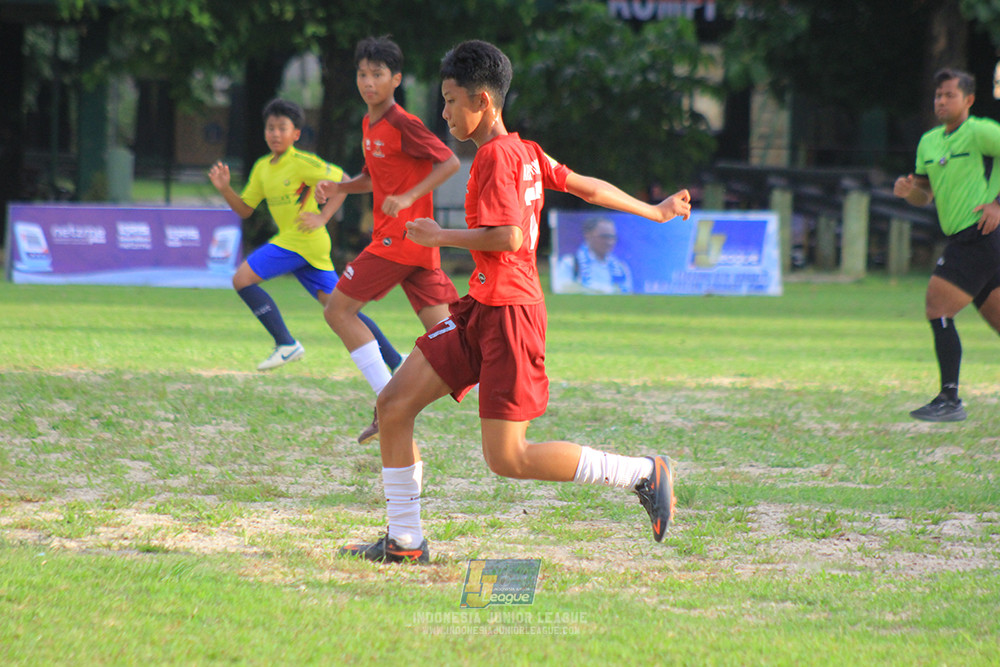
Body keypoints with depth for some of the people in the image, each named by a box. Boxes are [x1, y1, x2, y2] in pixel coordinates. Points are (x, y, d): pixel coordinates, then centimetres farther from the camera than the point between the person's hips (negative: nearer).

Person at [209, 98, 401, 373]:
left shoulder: (302, 163, -11)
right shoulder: (262, 168, 13)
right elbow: (245, 209, 18)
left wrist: (323, 217, -15)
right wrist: (225, 188, 1)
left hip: (304, 238, -8)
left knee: (242, 279, -12)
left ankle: (286, 344, -8)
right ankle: (396, 360, 8)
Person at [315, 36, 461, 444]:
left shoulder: (402, 125, -13)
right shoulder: (370, 125, 15)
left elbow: (449, 162, -17)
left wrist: (409, 198, -24)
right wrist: (339, 188, 9)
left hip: (400, 239, -9)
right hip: (419, 243, 9)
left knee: (338, 310, -4)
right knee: (441, 329, 4)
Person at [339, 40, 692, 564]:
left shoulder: (495, 155, -15)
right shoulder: (525, 152, 12)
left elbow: (508, 236, -24)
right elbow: (589, 188, 19)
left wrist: (440, 237, -12)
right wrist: (655, 212, 31)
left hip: (509, 313, -10)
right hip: (479, 309, 10)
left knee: (508, 458, -9)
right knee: (394, 405, 5)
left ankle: (644, 473, 0)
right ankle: (404, 541, 10)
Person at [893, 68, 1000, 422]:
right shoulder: (929, 141, 17)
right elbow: (924, 195, 24)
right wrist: (908, 189, 1)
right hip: (964, 240, 9)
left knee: (938, 309, -11)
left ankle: (950, 400, -8)